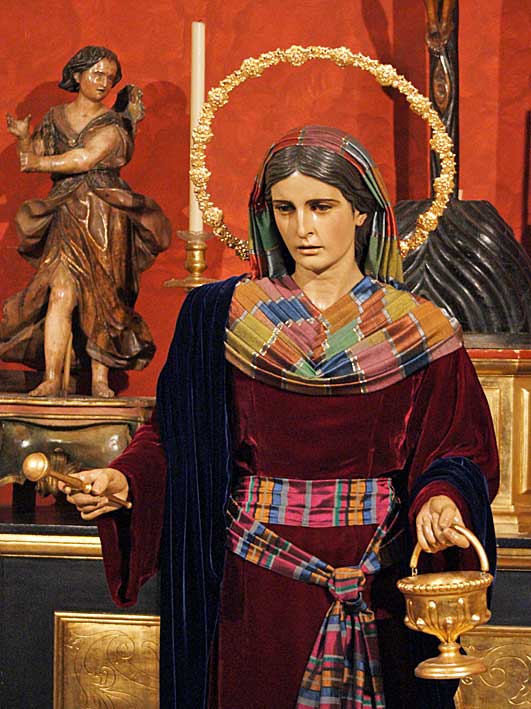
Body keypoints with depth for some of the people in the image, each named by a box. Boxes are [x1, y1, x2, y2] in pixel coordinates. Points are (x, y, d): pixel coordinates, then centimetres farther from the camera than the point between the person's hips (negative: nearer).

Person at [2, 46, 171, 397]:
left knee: (100, 298, -1)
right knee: (62, 292, -13)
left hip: (104, 220, -2)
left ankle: (100, 380, 5)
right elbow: (31, 161, 13)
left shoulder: (114, 123, -1)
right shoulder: (56, 118, 12)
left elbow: (85, 159, -13)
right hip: (66, 217, 2)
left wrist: (39, 163, -6)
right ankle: (51, 379, -15)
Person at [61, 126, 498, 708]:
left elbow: (457, 452, -1)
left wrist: (441, 502, -22)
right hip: (255, 588, 0)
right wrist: (123, 480, -15)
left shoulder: (418, 330, -1)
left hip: (376, 588, 0)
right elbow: (174, 436, 3)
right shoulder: (219, 317, 2)